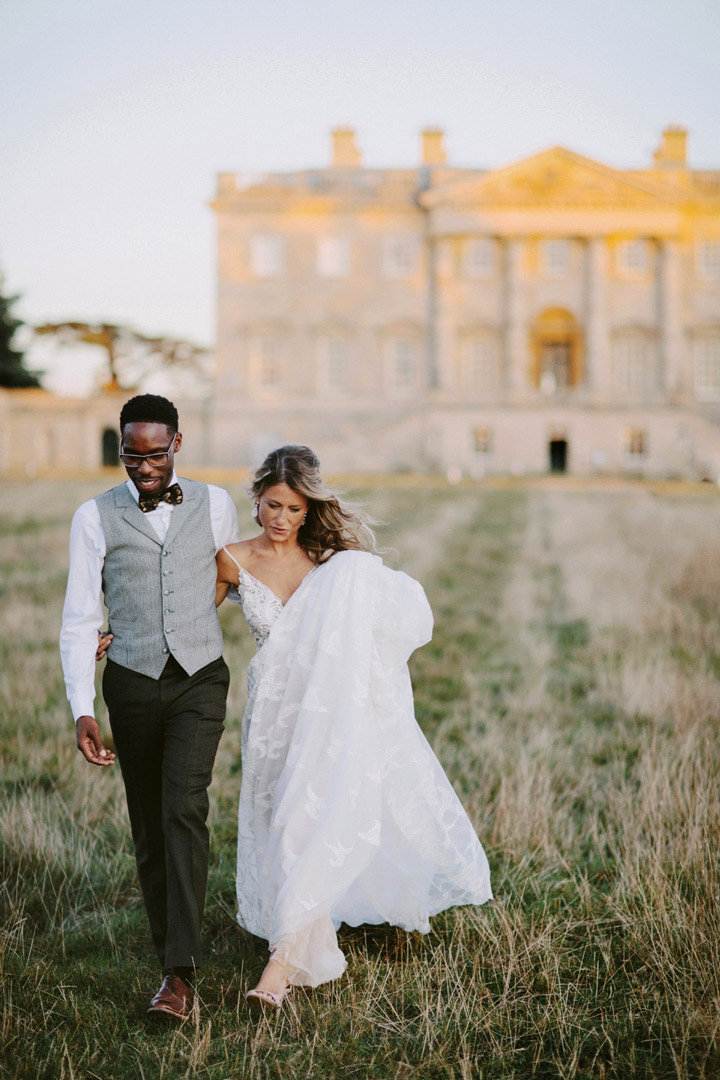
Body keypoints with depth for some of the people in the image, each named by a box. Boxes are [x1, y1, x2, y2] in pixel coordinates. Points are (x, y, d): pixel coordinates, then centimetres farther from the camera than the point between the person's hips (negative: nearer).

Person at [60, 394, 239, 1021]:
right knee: (148, 826, 7)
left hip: (200, 682, -1)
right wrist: (82, 711, -10)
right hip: (132, 686, 1)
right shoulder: (95, 517, 1)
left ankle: (180, 975, -19)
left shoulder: (215, 505, 5)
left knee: (184, 811, -17)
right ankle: (168, 941, 26)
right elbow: (80, 621, -1)